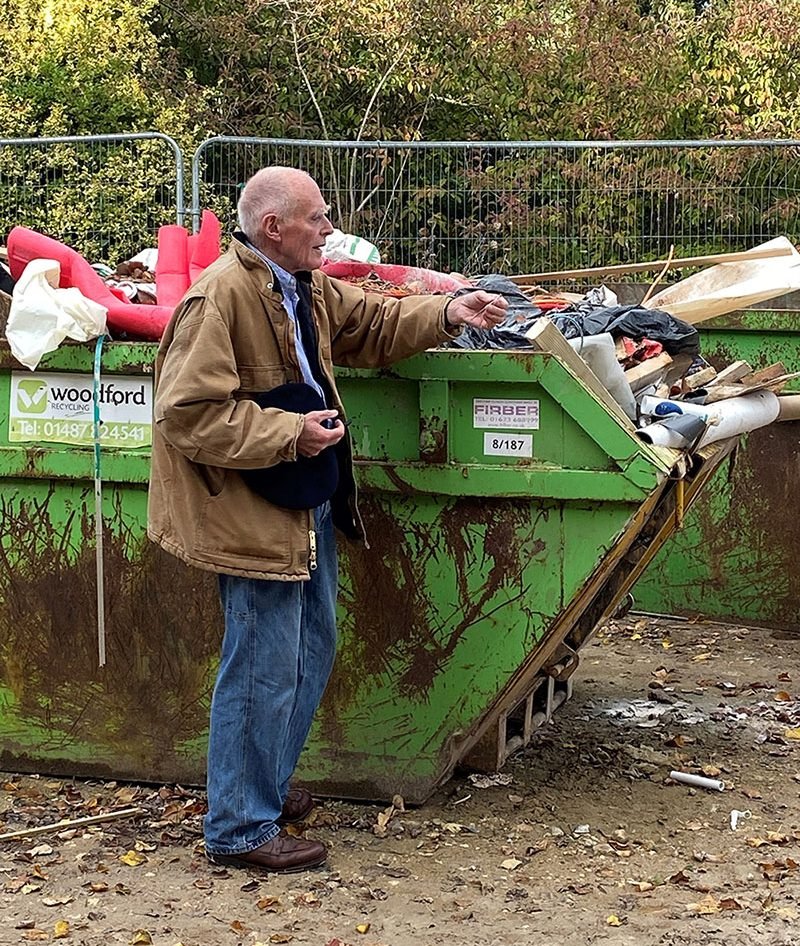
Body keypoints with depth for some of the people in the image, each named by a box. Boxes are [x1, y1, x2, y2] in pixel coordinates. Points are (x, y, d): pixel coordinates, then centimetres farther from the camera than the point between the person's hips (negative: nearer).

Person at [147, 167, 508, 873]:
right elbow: (188, 413, -24)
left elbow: (373, 325, 23)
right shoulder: (220, 297, -21)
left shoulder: (308, 287, 10)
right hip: (252, 514, -10)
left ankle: (266, 787, 36)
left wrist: (448, 313, 8)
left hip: (308, 504, 10)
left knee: (312, 650, 20)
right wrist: (291, 433, -25)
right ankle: (241, 830, 9)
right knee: (265, 669, -4)